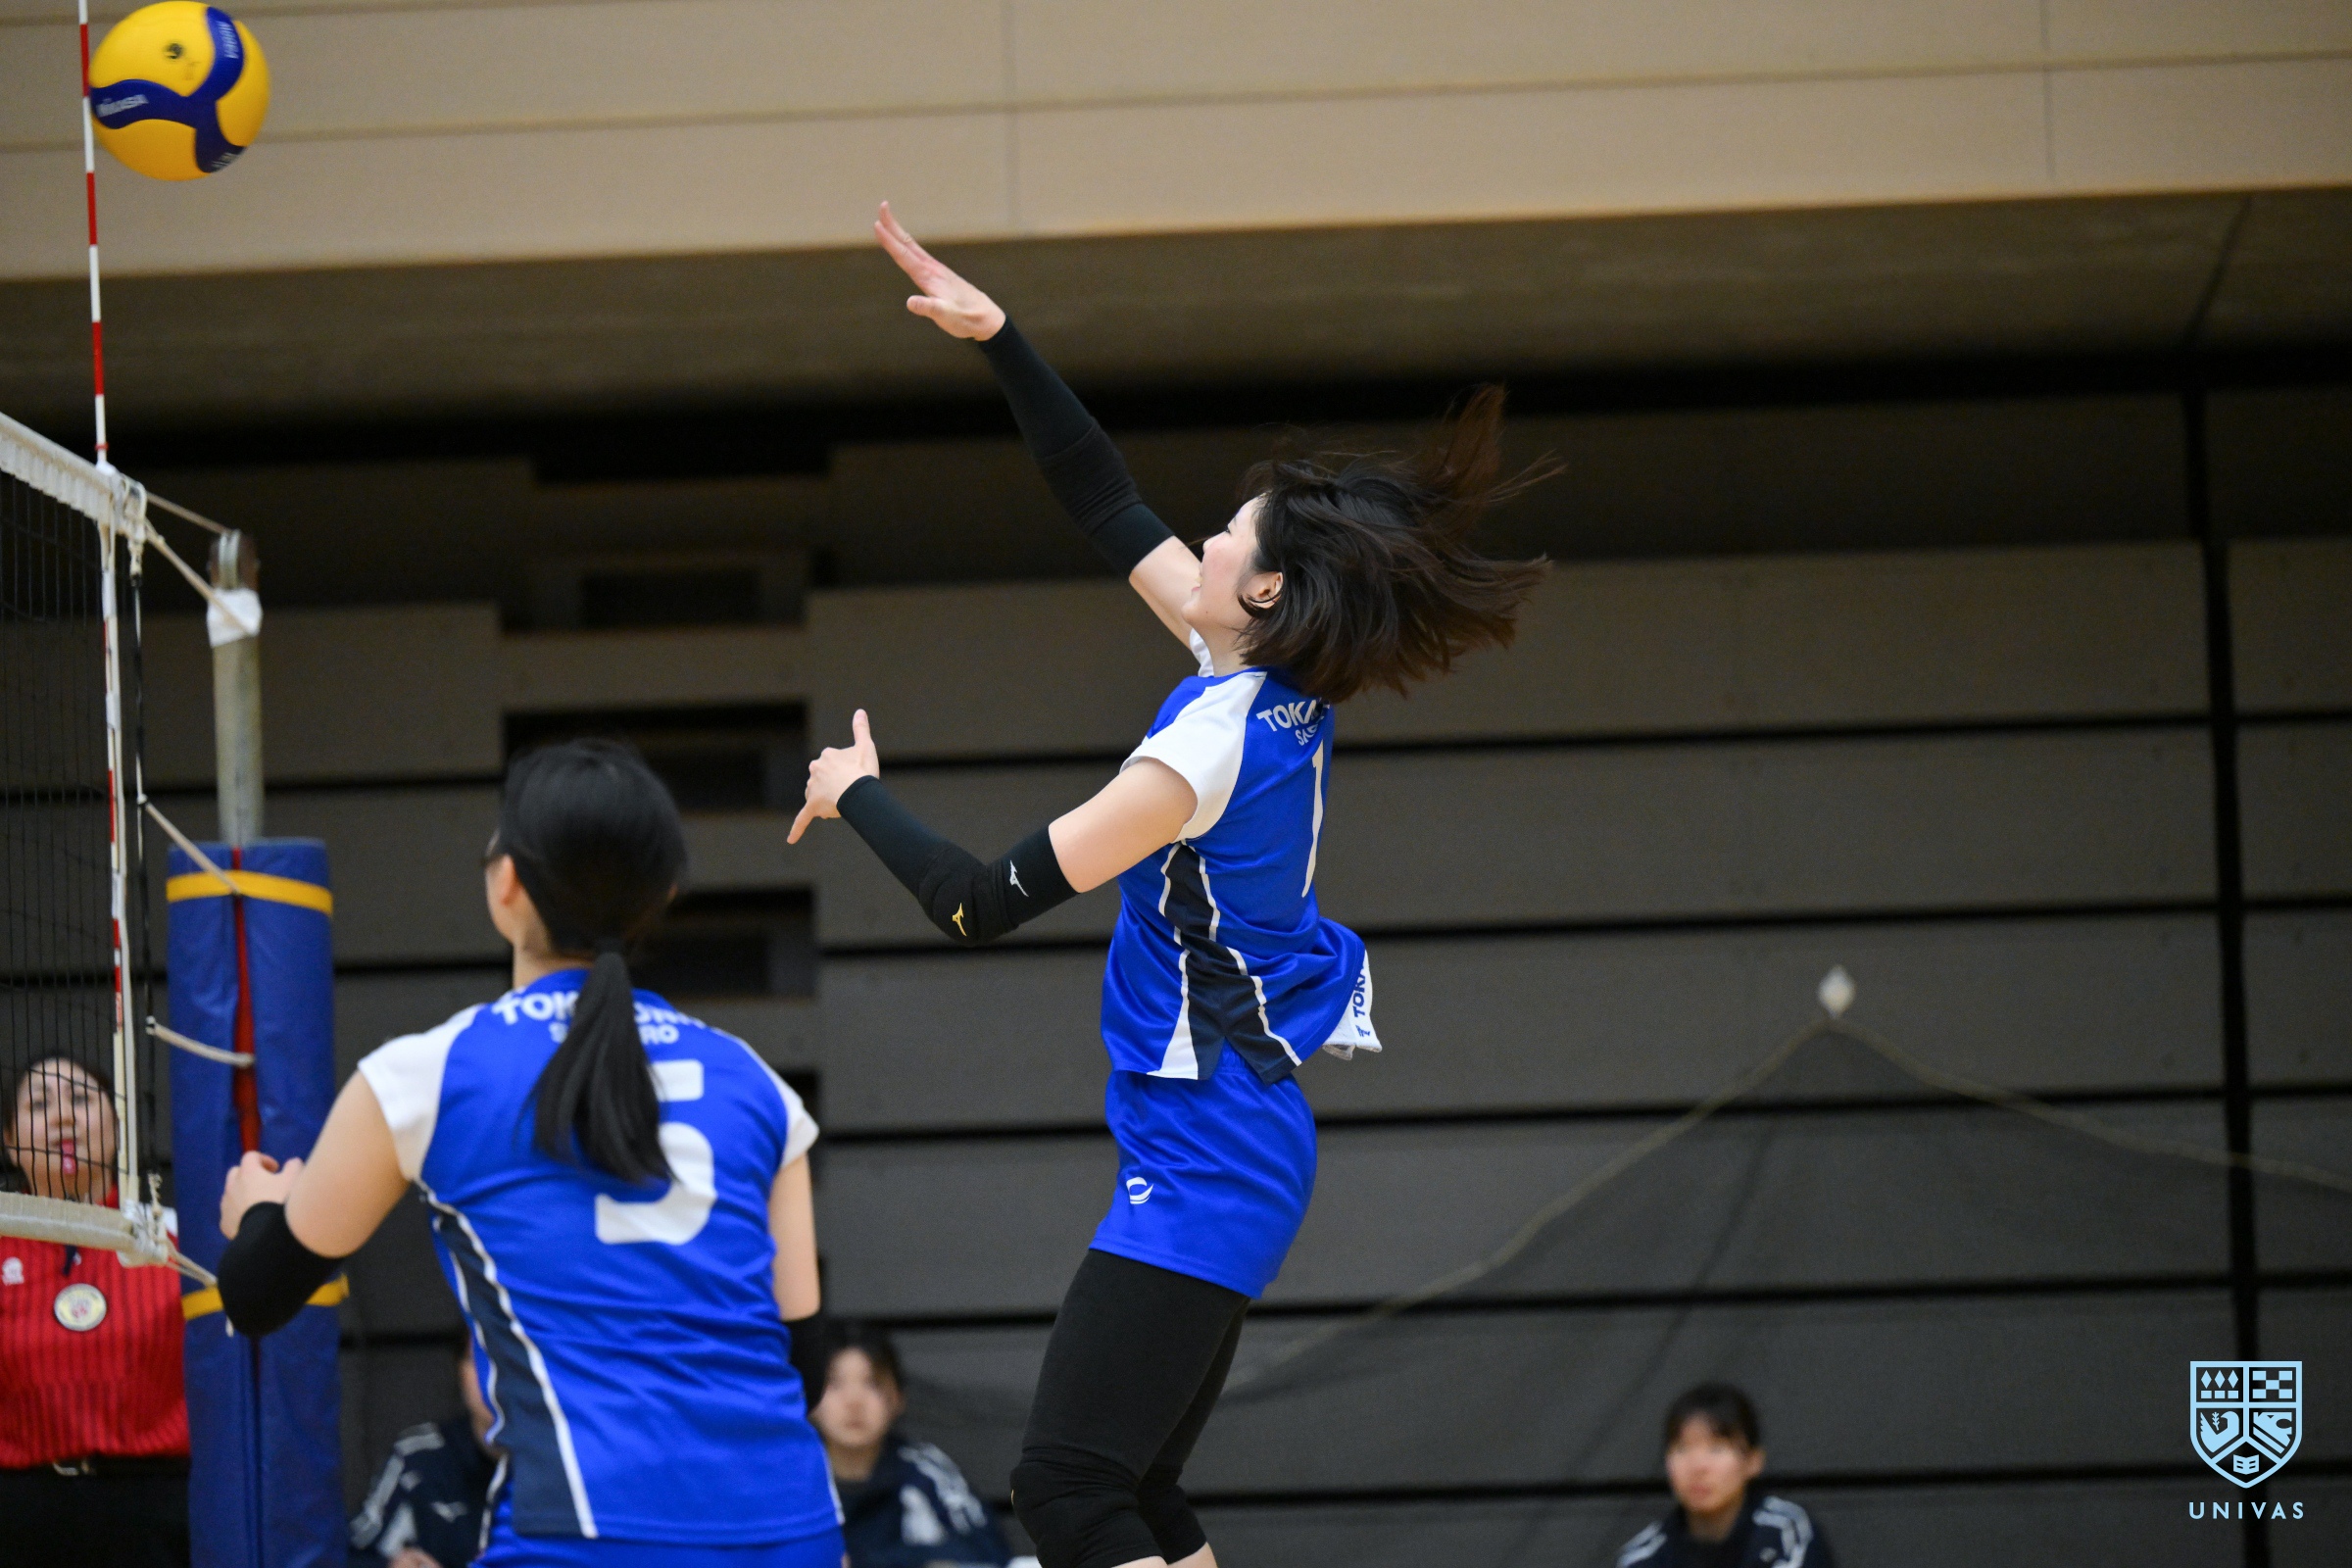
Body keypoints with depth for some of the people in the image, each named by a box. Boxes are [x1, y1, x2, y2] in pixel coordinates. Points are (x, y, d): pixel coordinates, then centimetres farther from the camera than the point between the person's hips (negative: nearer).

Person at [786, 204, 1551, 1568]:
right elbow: (1109, 504, 16)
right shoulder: (1284, 689, 5)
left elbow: (980, 903, -16)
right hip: (1240, 1149, 10)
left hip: (1202, 1166, -10)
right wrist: (997, 338, 15)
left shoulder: (1212, 745, -20)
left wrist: (857, 794, 0)